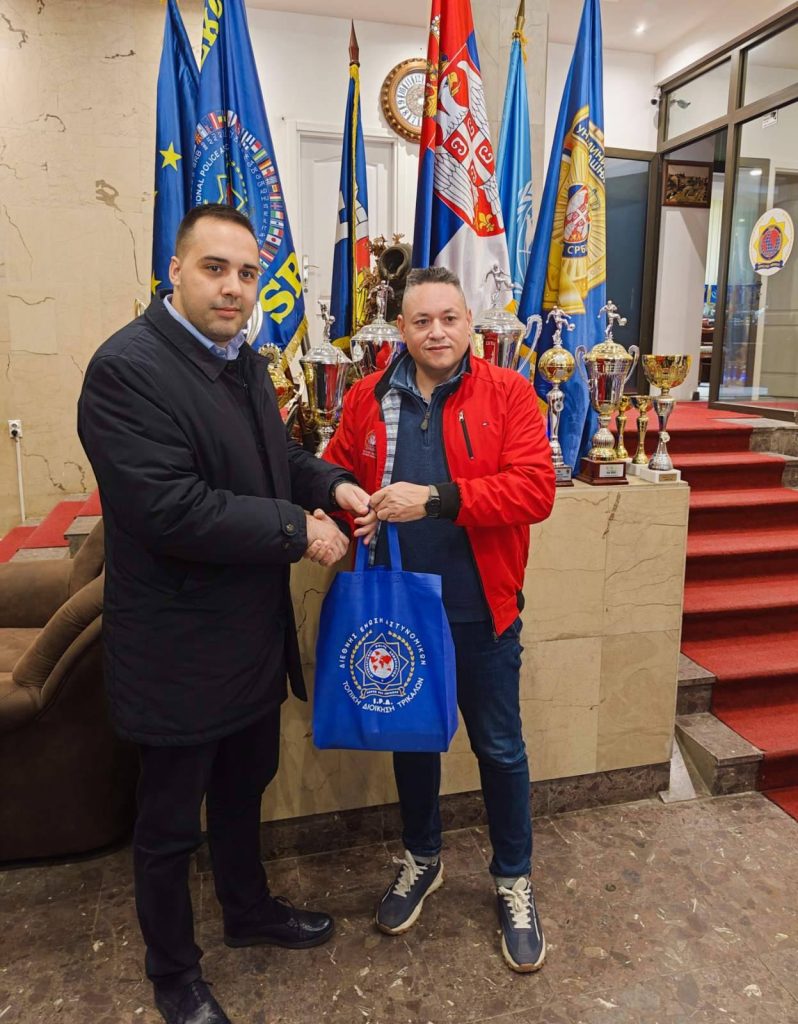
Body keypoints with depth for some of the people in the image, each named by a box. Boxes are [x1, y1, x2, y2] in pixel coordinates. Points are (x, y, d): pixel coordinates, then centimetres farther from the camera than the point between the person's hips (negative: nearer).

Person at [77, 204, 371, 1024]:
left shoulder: (241, 360, 7)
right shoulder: (127, 368, -21)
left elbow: (276, 455, 19)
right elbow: (173, 510, -29)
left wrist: (331, 484, -2)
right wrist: (298, 529, -20)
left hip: (252, 638, 8)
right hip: (178, 651, -8)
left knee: (243, 789, 27)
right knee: (169, 823, 14)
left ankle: (248, 910, 52)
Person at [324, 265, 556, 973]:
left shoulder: (507, 393, -7)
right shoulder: (366, 400, 2)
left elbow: (535, 488, -18)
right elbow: (337, 478, 12)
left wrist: (434, 499, -26)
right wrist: (354, 513, -11)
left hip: (481, 612, -2)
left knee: (500, 748, 13)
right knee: (410, 738, 20)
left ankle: (514, 880, 38)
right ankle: (422, 859, 46)